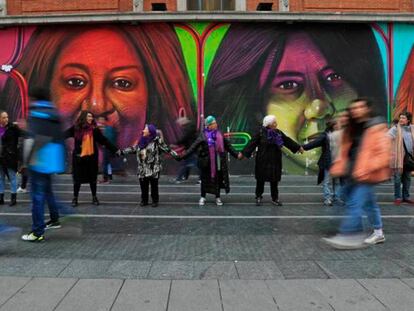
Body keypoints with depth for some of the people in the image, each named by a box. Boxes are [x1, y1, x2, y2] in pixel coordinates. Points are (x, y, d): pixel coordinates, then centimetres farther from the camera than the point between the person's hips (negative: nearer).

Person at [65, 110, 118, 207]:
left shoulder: (94, 129, -2)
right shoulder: (76, 128, -3)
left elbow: (104, 141, -1)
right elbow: (64, 135, -4)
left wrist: (115, 150, -3)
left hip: (91, 157, 0)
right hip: (78, 157, 0)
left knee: (92, 178, 8)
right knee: (77, 178, 5)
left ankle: (94, 197, 23)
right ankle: (75, 198, 19)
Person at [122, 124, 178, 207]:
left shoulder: (157, 141, -7)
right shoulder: (142, 141, 8)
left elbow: (166, 148, -10)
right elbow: (133, 149, 18)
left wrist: (175, 155, -18)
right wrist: (122, 151, 20)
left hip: (153, 168, -5)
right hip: (143, 168, 5)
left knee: (154, 185, 2)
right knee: (143, 185, 7)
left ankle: (155, 201, 17)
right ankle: (144, 200, 22)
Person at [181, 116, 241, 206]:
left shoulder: (220, 135, 5)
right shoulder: (203, 136, -7)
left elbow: (228, 146, 13)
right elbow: (194, 147, -11)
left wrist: (236, 154, 11)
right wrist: (183, 155, -18)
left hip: (218, 161, 3)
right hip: (206, 162, -3)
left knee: (218, 179, 9)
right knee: (205, 179, 8)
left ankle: (217, 198, 25)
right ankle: (203, 197, 24)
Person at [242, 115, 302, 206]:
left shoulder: (278, 133, 4)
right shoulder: (261, 133, -9)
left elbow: (288, 141, 14)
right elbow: (252, 143, -12)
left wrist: (298, 147, 21)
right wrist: (243, 153, -16)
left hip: (275, 161, 3)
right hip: (263, 161, -3)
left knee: (274, 180, 6)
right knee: (261, 179, 6)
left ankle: (275, 198, 18)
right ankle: (258, 197, 21)